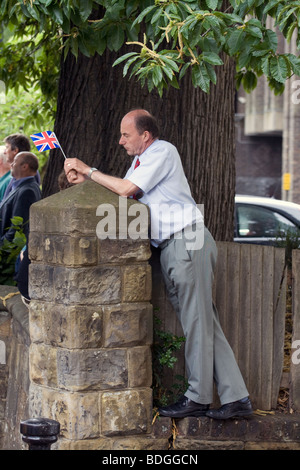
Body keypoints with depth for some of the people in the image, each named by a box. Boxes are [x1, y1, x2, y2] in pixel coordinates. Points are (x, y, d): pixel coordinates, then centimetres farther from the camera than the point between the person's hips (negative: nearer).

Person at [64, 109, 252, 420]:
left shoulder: (163, 152, -8)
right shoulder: (141, 160, 21)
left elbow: (127, 189, -15)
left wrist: (89, 171, -6)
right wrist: (84, 181, 7)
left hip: (187, 240, -10)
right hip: (170, 248, 10)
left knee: (197, 321, -5)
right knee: (202, 323, 6)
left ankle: (198, 398, -2)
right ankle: (235, 398, 5)